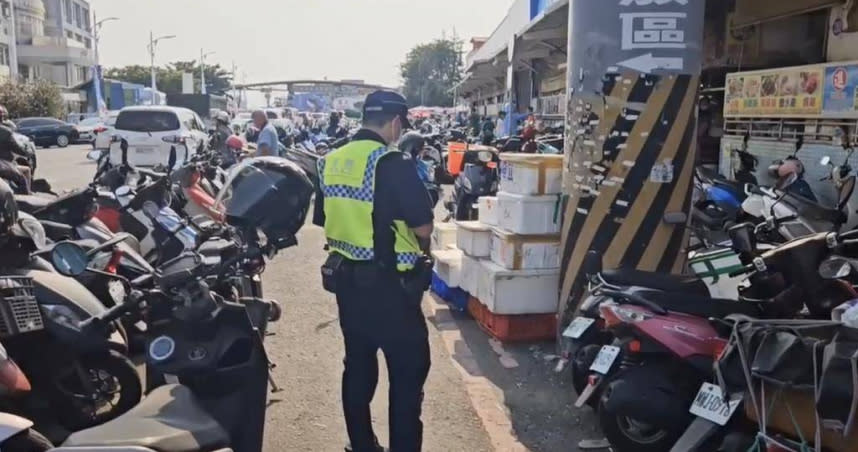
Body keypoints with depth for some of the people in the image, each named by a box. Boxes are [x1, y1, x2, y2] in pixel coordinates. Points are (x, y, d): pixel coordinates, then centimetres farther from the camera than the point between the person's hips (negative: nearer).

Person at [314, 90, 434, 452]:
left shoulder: (329, 162, 4)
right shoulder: (393, 163, -17)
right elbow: (424, 227, -15)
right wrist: (415, 239, 6)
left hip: (345, 278, 7)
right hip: (390, 284, -7)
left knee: (358, 364, 18)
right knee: (408, 370, 6)